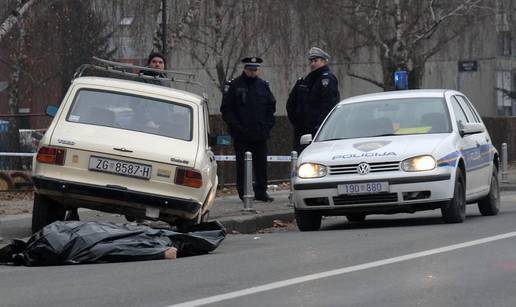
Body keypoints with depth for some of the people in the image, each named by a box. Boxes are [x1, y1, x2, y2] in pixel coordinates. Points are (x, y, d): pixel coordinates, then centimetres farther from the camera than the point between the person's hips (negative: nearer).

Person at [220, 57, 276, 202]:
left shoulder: (263, 85, 10)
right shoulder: (234, 86, -2)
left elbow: (271, 106, 17)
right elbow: (226, 109, -3)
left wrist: (268, 125, 5)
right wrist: (235, 126, -12)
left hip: (260, 135, 4)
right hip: (241, 135, -4)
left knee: (261, 164, 6)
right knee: (242, 165, -1)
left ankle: (261, 192, 14)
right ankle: (243, 193, 3)